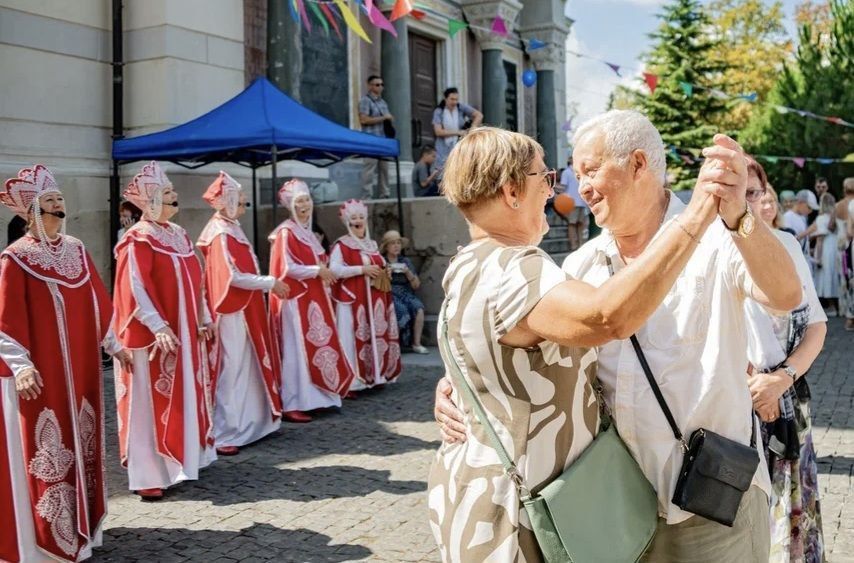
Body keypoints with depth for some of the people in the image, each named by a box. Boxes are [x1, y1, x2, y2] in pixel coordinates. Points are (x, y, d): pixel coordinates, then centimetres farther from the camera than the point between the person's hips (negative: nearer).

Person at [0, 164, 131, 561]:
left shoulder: (76, 249, 10)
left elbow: (95, 304, 17)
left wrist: (113, 345, 19)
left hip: (80, 369, 7)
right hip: (40, 375, -7)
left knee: (81, 445, 14)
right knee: (45, 452, -2)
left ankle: (78, 529, 28)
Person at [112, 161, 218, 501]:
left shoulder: (178, 234, 13)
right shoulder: (137, 240, -12)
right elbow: (134, 289, -19)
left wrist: (204, 319, 10)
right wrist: (158, 327, -26)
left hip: (187, 333, 8)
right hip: (155, 335, -8)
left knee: (186, 396, 15)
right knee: (153, 402, -4)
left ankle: (182, 457, 30)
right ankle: (148, 475, 2)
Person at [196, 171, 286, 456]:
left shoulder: (232, 230, 14)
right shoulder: (222, 235, -15)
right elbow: (233, 276, -21)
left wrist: (267, 284, 5)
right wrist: (270, 282, -13)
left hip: (245, 310, 10)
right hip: (232, 311, -10)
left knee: (247, 367, 15)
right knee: (231, 369, -7)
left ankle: (247, 422, 25)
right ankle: (221, 434, -2)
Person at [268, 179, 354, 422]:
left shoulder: (308, 232, 18)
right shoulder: (285, 233, -10)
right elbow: (287, 268, -18)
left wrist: (325, 272, 7)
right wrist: (318, 271, -14)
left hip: (313, 298, 9)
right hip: (296, 300, -9)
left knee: (316, 347, 10)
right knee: (297, 351, -9)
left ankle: (312, 398, 17)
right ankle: (292, 406, -7)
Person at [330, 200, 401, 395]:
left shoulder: (372, 244, 16)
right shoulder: (341, 245, -5)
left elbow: (380, 265, 29)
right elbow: (334, 270, -18)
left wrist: (384, 273, 5)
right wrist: (362, 269, -21)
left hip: (373, 300, 7)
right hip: (351, 300, -7)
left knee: (376, 336, 8)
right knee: (353, 339, -8)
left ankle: (374, 375, 19)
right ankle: (350, 382, -6)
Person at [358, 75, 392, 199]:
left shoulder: (383, 102, 22)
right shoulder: (365, 100, -2)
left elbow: (388, 118, 32)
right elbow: (363, 120, -12)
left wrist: (389, 119, 9)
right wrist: (383, 118, -10)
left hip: (384, 140, 8)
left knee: (384, 168, 6)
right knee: (369, 169, -10)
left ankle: (384, 195, 10)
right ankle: (367, 197, -10)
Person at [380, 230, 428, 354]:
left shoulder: (406, 261, 16)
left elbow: (416, 286, 11)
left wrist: (408, 273, -5)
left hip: (406, 294, 3)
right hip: (388, 294, -3)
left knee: (418, 308, -28)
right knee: (401, 309, -34)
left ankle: (416, 343, -23)